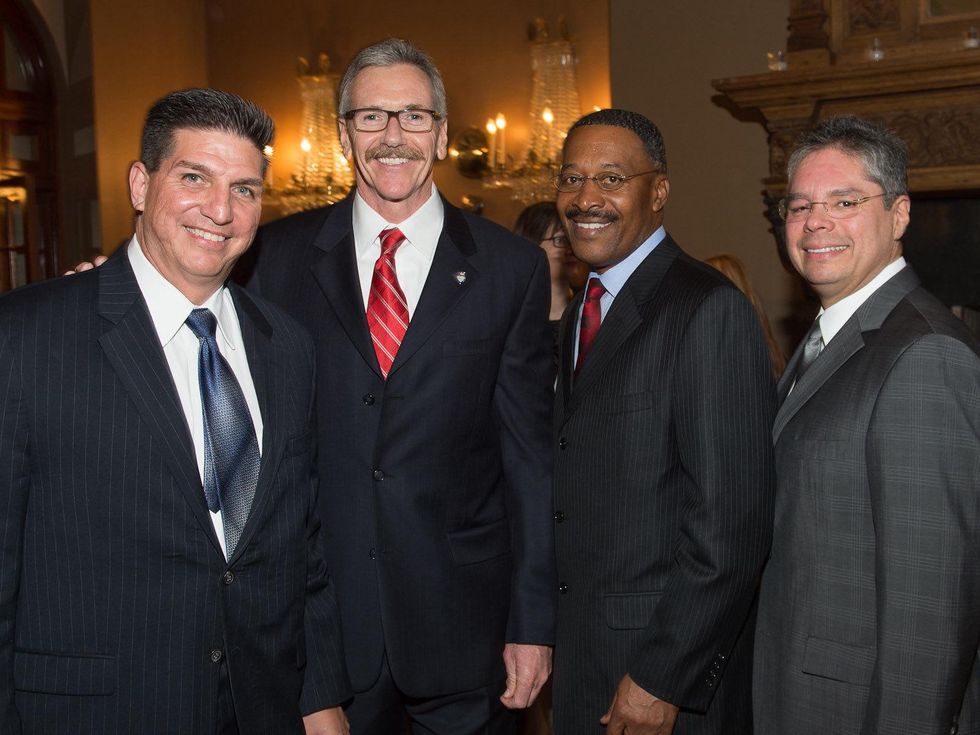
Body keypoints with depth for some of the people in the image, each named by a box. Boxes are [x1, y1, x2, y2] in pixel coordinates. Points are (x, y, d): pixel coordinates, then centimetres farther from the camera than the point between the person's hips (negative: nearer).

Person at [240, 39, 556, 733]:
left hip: (464, 621, 0)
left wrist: (533, 623, -3)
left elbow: (530, 453, -3)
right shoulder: (281, 254, 1)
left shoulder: (512, 267, -2)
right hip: (319, 613, 1)